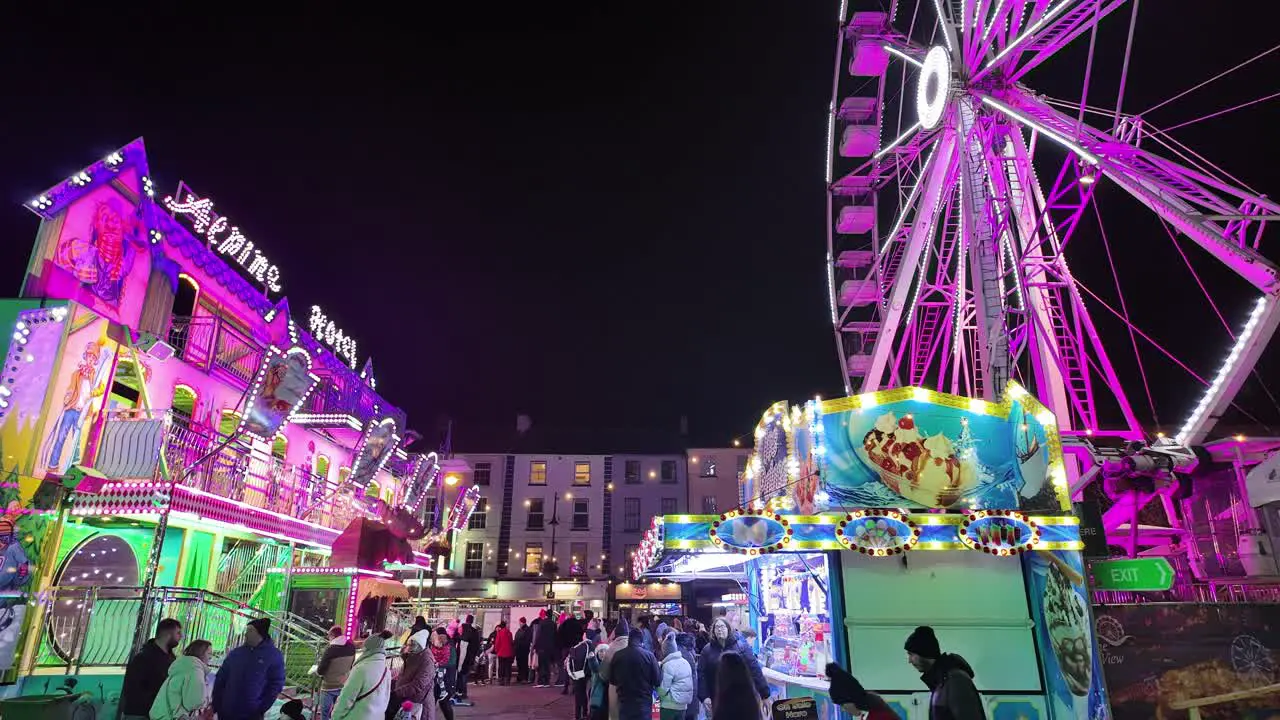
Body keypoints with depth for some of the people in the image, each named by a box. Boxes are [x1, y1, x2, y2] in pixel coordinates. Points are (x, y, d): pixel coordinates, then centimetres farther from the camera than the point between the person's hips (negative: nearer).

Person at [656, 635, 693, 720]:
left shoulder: (668, 665, -16)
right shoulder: (685, 662, 6)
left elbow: (663, 689, -14)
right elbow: (690, 686, 13)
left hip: (670, 705, -7)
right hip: (683, 705, 7)